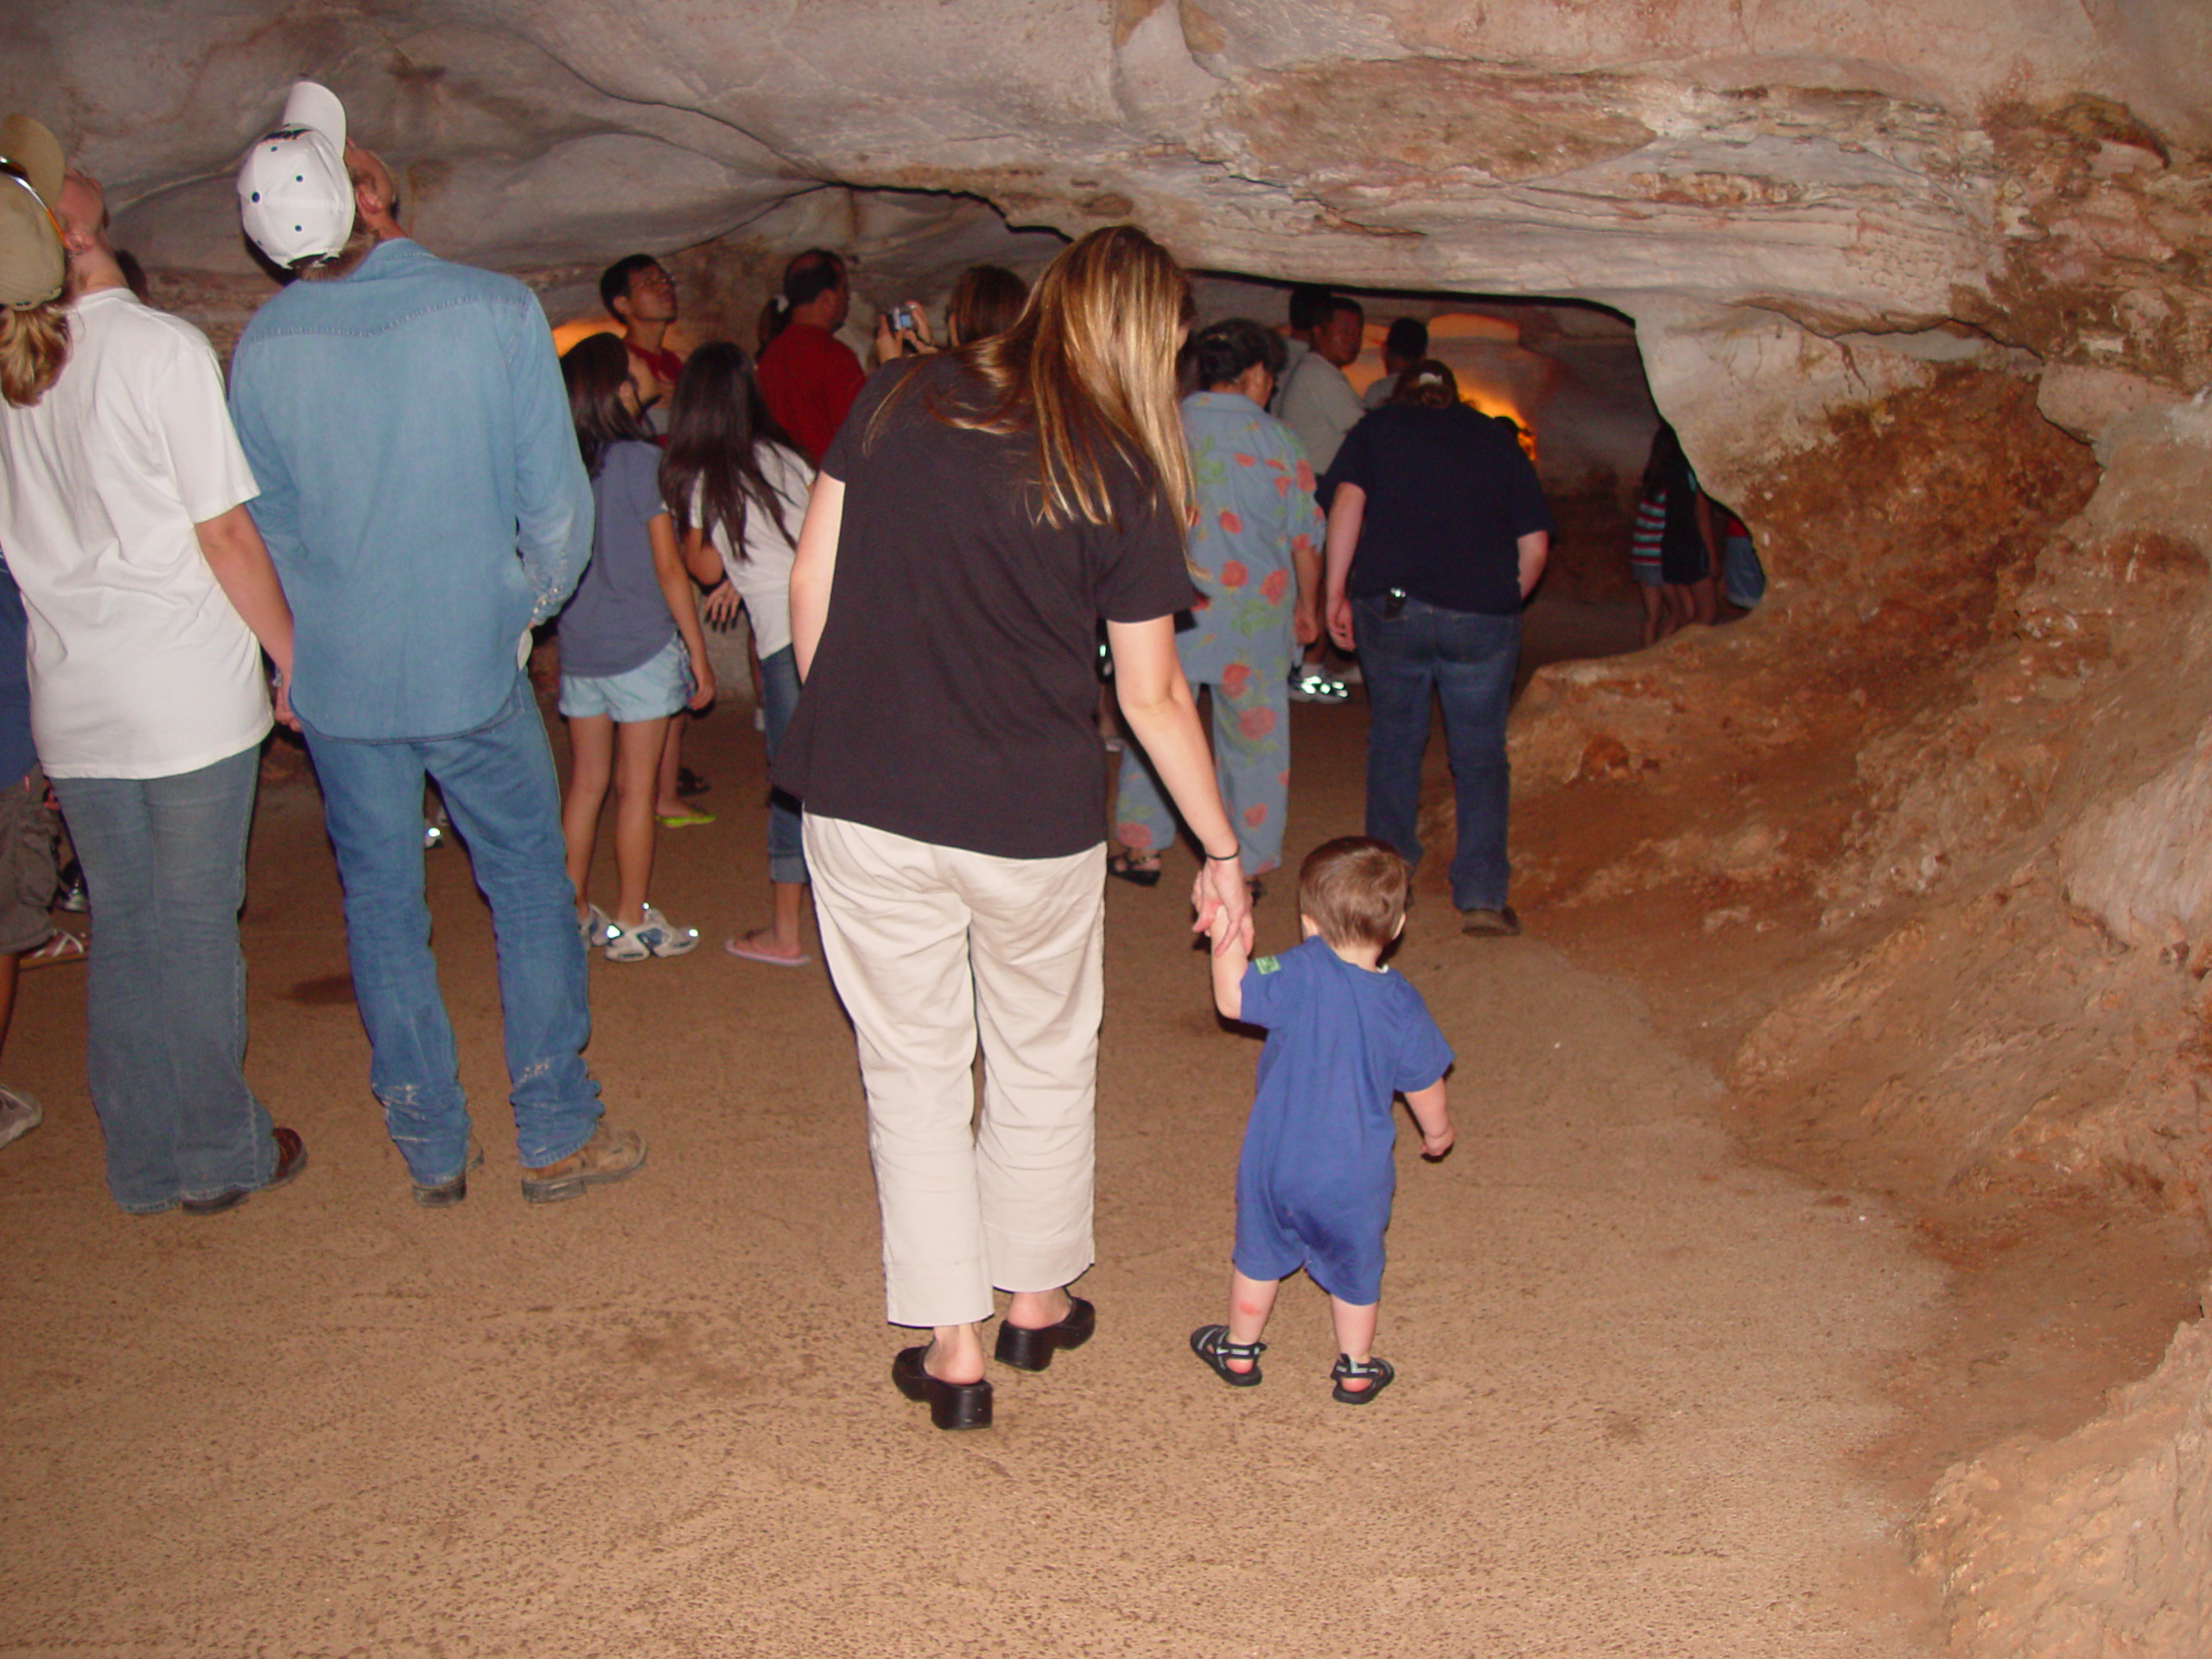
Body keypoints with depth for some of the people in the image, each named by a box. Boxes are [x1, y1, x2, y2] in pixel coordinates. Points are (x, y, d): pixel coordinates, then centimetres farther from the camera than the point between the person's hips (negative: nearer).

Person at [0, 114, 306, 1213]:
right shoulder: (161, 350, -14)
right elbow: (226, 534, -13)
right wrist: (294, 655, -1)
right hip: (190, 693, -5)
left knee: (124, 931, 15)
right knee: (199, 927, 6)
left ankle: (143, 1165, 26)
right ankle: (220, 1157, 18)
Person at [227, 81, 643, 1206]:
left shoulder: (262, 344, -4)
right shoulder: (496, 311, -11)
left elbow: (262, 523, 6)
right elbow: (555, 499, -7)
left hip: (335, 681, 2)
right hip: (472, 661, -2)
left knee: (380, 906, 13)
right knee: (529, 887, 12)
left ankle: (430, 1151, 21)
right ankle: (554, 1135, 17)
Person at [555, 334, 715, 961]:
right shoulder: (641, 460, -12)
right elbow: (668, 565, -10)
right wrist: (698, 651, -4)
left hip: (578, 646, 5)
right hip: (642, 645, -5)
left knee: (585, 782, 14)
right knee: (636, 786, 4)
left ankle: (572, 911, 21)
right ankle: (629, 922, 11)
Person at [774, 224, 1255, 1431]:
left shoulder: (900, 400, 2)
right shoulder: (1121, 477, -4)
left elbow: (811, 586, 2)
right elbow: (1152, 698, 0)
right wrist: (1220, 850, 10)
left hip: (864, 802, 2)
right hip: (1033, 822, -1)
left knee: (912, 1069, 14)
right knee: (1042, 1062, 21)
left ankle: (950, 1348, 20)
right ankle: (1035, 1299, 37)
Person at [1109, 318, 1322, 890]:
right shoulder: (1276, 439, -4)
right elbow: (1305, 540, -1)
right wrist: (1307, 606, 13)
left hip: (1169, 606, 2)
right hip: (1254, 613, -1)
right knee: (1253, 734, 10)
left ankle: (1141, 847, 20)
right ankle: (1245, 865, 16)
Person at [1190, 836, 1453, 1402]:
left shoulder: (1302, 974, -20)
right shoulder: (1402, 1005, -10)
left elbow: (1232, 998, -16)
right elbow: (1424, 1085, 2)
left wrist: (1227, 931, -9)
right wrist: (1437, 1131, 21)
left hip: (1276, 1160, -1)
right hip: (1355, 1175, 1)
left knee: (1258, 1258, 21)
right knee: (1355, 1270, 21)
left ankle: (1239, 1351, 37)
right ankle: (1355, 1369, 34)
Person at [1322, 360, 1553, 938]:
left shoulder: (1377, 428, 13)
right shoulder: (1497, 440, 16)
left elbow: (1346, 501, -4)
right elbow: (1535, 545, 10)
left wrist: (1336, 593, -2)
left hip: (1388, 606, 0)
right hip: (1483, 617, 0)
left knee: (1394, 736, 18)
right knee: (1480, 753, 8)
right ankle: (1482, 894, 1)